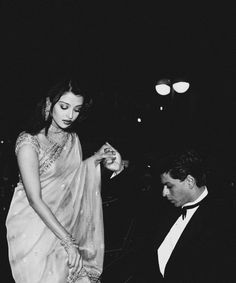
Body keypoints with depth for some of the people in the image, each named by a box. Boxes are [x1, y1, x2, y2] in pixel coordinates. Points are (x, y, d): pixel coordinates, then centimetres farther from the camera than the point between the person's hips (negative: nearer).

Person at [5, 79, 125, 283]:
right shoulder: (29, 142, -19)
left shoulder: (72, 138, 2)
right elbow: (35, 199, -22)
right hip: (33, 226, -6)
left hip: (64, 223, 6)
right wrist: (67, 240, -23)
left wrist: (96, 159, -5)